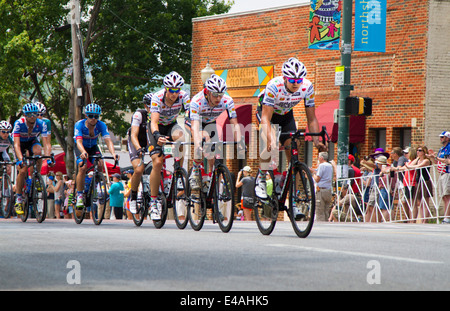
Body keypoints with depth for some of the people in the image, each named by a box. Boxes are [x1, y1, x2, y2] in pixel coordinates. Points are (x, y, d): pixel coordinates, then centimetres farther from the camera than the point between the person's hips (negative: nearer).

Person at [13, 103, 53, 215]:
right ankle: (18, 200, -3)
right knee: (23, 170, -16)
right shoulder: (19, 124, -33)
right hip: (21, 143, -1)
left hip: (32, 141, 1)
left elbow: (46, 144, -32)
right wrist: (20, 159, -53)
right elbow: (16, 144, -39)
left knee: (38, 152, -34)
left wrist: (48, 158, -49)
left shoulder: (41, 124, -28)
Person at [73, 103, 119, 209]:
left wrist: (113, 153, -53)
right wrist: (83, 152, -62)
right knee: (83, 167, -27)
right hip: (81, 147, -3)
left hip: (93, 147, 3)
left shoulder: (101, 125, -24)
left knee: (100, 164, -22)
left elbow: (108, 140, -34)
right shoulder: (80, 125, -29)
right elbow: (79, 141, -41)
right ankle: (79, 195, -17)